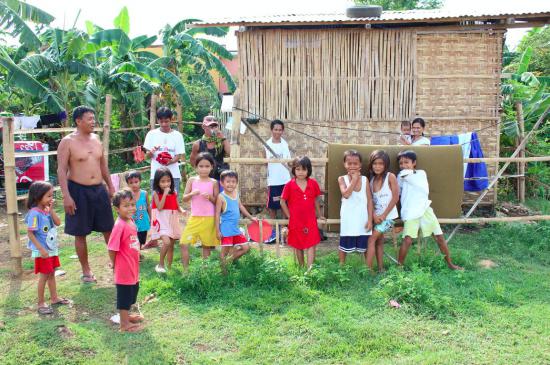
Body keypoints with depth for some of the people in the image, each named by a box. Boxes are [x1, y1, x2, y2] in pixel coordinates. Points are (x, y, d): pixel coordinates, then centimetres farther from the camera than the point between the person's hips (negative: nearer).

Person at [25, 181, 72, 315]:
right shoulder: (34, 213, -21)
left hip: (52, 249, 8)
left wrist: (51, 209, -11)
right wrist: (41, 249, -21)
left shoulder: (47, 210, 1)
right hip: (42, 251, -7)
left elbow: (58, 222, -1)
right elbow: (30, 233, -20)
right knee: (44, 276, 2)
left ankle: (54, 298, 30)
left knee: (51, 274, 17)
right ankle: (41, 303, 15)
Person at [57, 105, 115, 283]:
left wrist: (111, 187, 15)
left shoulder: (96, 139, 8)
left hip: (99, 189, 5)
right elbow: (61, 170, -13)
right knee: (80, 233, 5)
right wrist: (66, 196, -19)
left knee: (109, 228, 10)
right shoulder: (67, 142, -10)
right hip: (78, 191, -5)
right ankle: (86, 271, 18)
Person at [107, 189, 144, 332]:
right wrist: (115, 264, -10)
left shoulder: (131, 222, 2)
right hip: (124, 270, -9)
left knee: (132, 292, 24)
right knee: (124, 295, 6)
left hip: (133, 268, 9)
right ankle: (124, 324, 20)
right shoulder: (119, 225, -24)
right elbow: (112, 248, -22)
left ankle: (126, 316, 43)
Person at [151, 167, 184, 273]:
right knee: (167, 242, -24)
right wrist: (165, 193, -19)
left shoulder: (174, 193, 6)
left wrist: (182, 210, -11)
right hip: (162, 221, -5)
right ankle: (160, 265, -6)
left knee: (171, 245, 10)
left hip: (172, 221, 5)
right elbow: (160, 207, -17)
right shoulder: (156, 193, -7)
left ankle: (169, 267, 22)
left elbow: (177, 206, 11)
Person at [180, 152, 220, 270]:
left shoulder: (214, 183, 0)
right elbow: (184, 198, 3)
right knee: (184, 243, -6)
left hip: (209, 218, -1)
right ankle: (185, 269, 6)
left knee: (206, 245, 7)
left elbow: (217, 202, 3)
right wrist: (192, 193, -16)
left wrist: (210, 197, -16)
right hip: (194, 217, 1)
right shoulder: (192, 180, 3)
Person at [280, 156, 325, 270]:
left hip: (311, 221, 1)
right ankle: (301, 267, 30)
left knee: (311, 244, -5)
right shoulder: (289, 185, -9)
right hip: (296, 221, 0)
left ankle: (309, 268, -4)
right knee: (298, 245, 13)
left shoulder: (313, 184, -3)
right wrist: (289, 216, -1)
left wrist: (319, 215, 16)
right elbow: (282, 202, -1)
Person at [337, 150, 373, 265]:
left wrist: (370, 219, -5)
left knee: (366, 244, 10)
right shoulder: (342, 179, -4)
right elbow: (346, 194, -23)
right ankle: (341, 266, 26)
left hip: (362, 218, 1)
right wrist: (354, 179, -17)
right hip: (348, 219, -1)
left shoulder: (364, 179, -1)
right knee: (344, 244, 10)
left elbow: (369, 200, 0)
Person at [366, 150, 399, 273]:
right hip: (376, 216, 6)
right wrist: (374, 215, -13)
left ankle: (368, 268, -10)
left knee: (371, 239, -12)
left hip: (388, 215, -6)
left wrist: (384, 215, -13)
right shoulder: (372, 179, 5)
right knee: (378, 241, 10)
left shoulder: (390, 177, -9)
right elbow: (370, 200, 2)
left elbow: (395, 197, -12)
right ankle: (380, 269, 17)